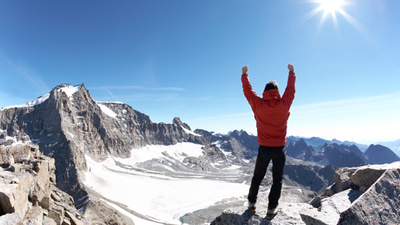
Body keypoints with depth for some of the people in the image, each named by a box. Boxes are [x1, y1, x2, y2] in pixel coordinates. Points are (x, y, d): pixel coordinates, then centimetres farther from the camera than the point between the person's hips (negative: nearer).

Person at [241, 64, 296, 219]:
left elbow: (247, 91, 3)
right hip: (280, 149, 0)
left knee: (257, 177, 18)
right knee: (277, 179, 13)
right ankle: (272, 209, 15)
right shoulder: (284, 104, -9)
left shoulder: (258, 105, -11)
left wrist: (244, 74, 18)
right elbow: (291, 89, 8)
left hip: (264, 148, 1)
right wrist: (291, 72, 24)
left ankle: (251, 203, 26)